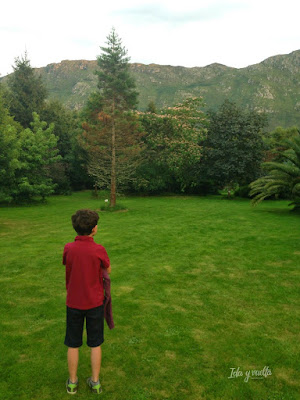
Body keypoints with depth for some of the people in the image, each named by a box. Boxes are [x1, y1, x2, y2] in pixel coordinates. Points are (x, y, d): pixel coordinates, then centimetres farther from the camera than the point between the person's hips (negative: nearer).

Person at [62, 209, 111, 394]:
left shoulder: (68, 248, -13)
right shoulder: (99, 250, -20)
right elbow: (108, 270, -1)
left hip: (74, 303, 2)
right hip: (95, 303, -2)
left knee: (73, 344, 17)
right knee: (95, 344, 15)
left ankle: (72, 382, 31)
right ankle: (95, 382, 27)